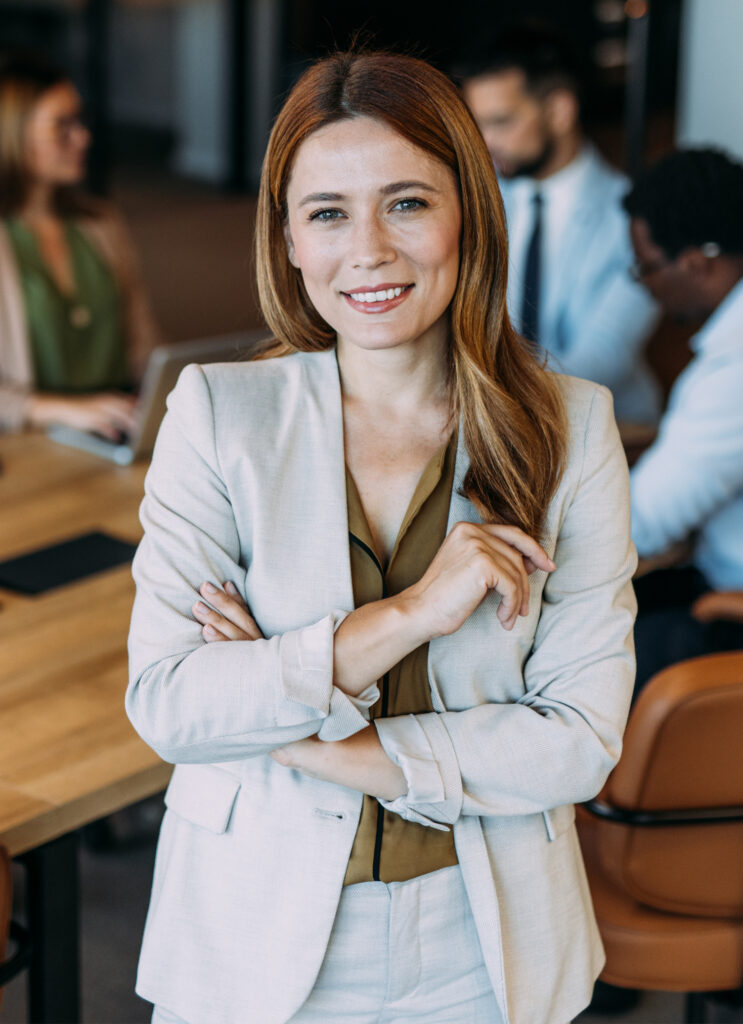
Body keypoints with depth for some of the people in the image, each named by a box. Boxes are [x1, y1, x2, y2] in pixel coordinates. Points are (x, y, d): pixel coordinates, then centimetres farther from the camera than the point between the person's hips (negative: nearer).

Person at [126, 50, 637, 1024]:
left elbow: (581, 740, -11)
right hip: (256, 944, 0)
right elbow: (163, 700, -16)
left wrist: (312, 743, -18)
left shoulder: (569, 427, -7)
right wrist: (405, 615, -25)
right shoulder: (219, 412, -8)